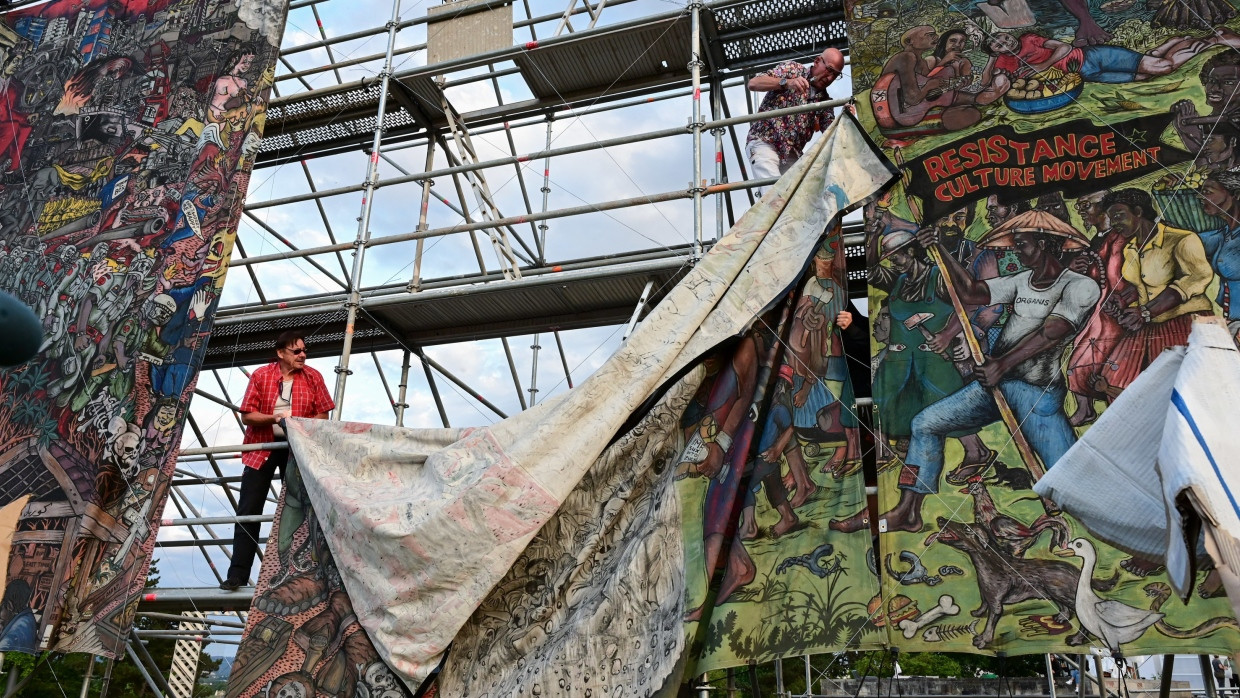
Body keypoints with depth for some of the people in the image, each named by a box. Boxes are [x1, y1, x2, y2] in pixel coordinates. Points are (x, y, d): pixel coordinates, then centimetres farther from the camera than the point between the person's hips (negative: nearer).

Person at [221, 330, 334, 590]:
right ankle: (237, 575, 2)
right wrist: (274, 418, -23)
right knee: (248, 511, -2)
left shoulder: (313, 377, -1)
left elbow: (323, 415, 1)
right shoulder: (260, 375, -5)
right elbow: (246, 414, -6)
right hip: (261, 447, -1)